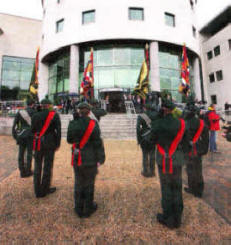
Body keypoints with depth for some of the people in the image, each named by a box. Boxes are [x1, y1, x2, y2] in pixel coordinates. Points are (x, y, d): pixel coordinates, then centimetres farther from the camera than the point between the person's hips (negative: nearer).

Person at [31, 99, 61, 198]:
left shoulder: (35, 116, 3)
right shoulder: (54, 115, -7)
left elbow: (33, 130, 8)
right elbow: (58, 130, -10)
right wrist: (58, 144, -2)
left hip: (38, 143, 4)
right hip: (50, 143, -3)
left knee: (37, 166, 15)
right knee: (47, 166, 8)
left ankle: (38, 191, 25)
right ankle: (45, 189, 21)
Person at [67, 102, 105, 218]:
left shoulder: (72, 124, -4)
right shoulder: (93, 124, -15)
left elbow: (69, 140, 7)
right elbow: (97, 142, -14)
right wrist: (100, 158, -7)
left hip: (77, 159, 4)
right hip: (90, 159, -3)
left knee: (78, 183, 21)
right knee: (89, 184, 15)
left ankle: (79, 209, 37)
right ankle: (88, 209, 33)